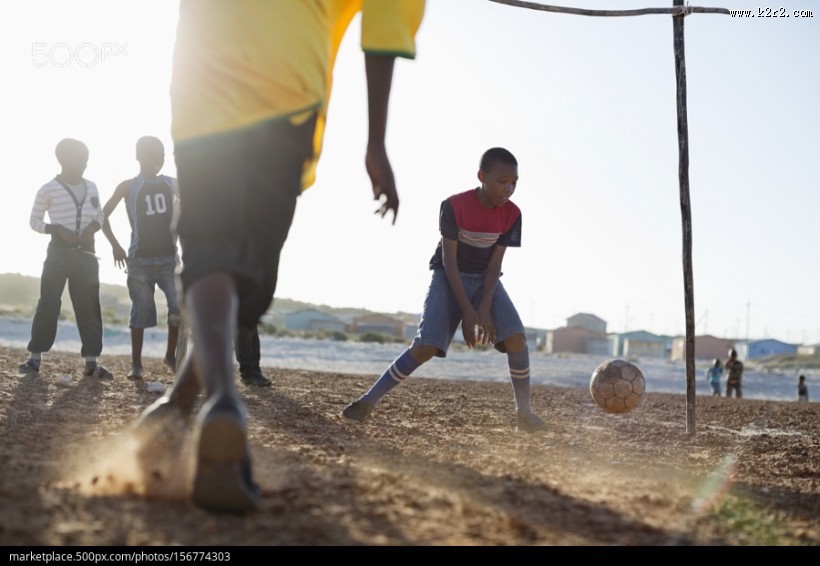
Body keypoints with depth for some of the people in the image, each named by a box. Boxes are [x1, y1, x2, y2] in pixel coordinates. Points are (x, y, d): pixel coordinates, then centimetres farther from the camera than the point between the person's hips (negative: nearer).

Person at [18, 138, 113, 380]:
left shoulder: (91, 187, 8)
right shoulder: (48, 189, -5)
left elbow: (100, 214, 18)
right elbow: (34, 221, 1)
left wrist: (92, 227, -4)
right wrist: (58, 229, -15)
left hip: (85, 253, 4)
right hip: (59, 252, -4)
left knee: (89, 305, 1)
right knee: (48, 303, -6)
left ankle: (91, 361, 3)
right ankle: (35, 357, 2)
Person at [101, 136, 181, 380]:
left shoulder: (172, 184, 7)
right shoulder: (128, 187, -1)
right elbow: (103, 215, 4)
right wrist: (115, 245, -3)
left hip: (168, 257, 2)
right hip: (140, 260, -2)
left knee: (180, 307, -10)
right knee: (142, 311, -3)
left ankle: (171, 356, 8)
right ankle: (136, 364, 6)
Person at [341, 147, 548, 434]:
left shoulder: (511, 214, -12)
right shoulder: (454, 206, -22)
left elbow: (495, 263, -9)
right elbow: (449, 260, -20)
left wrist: (485, 308, -20)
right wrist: (467, 311, -23)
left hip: (485, 280, 3)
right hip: (449, 277, -3)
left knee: (516, 337, -18)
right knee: (426, 347, -19)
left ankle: (523, 411, -5)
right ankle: (370, 399, -8)